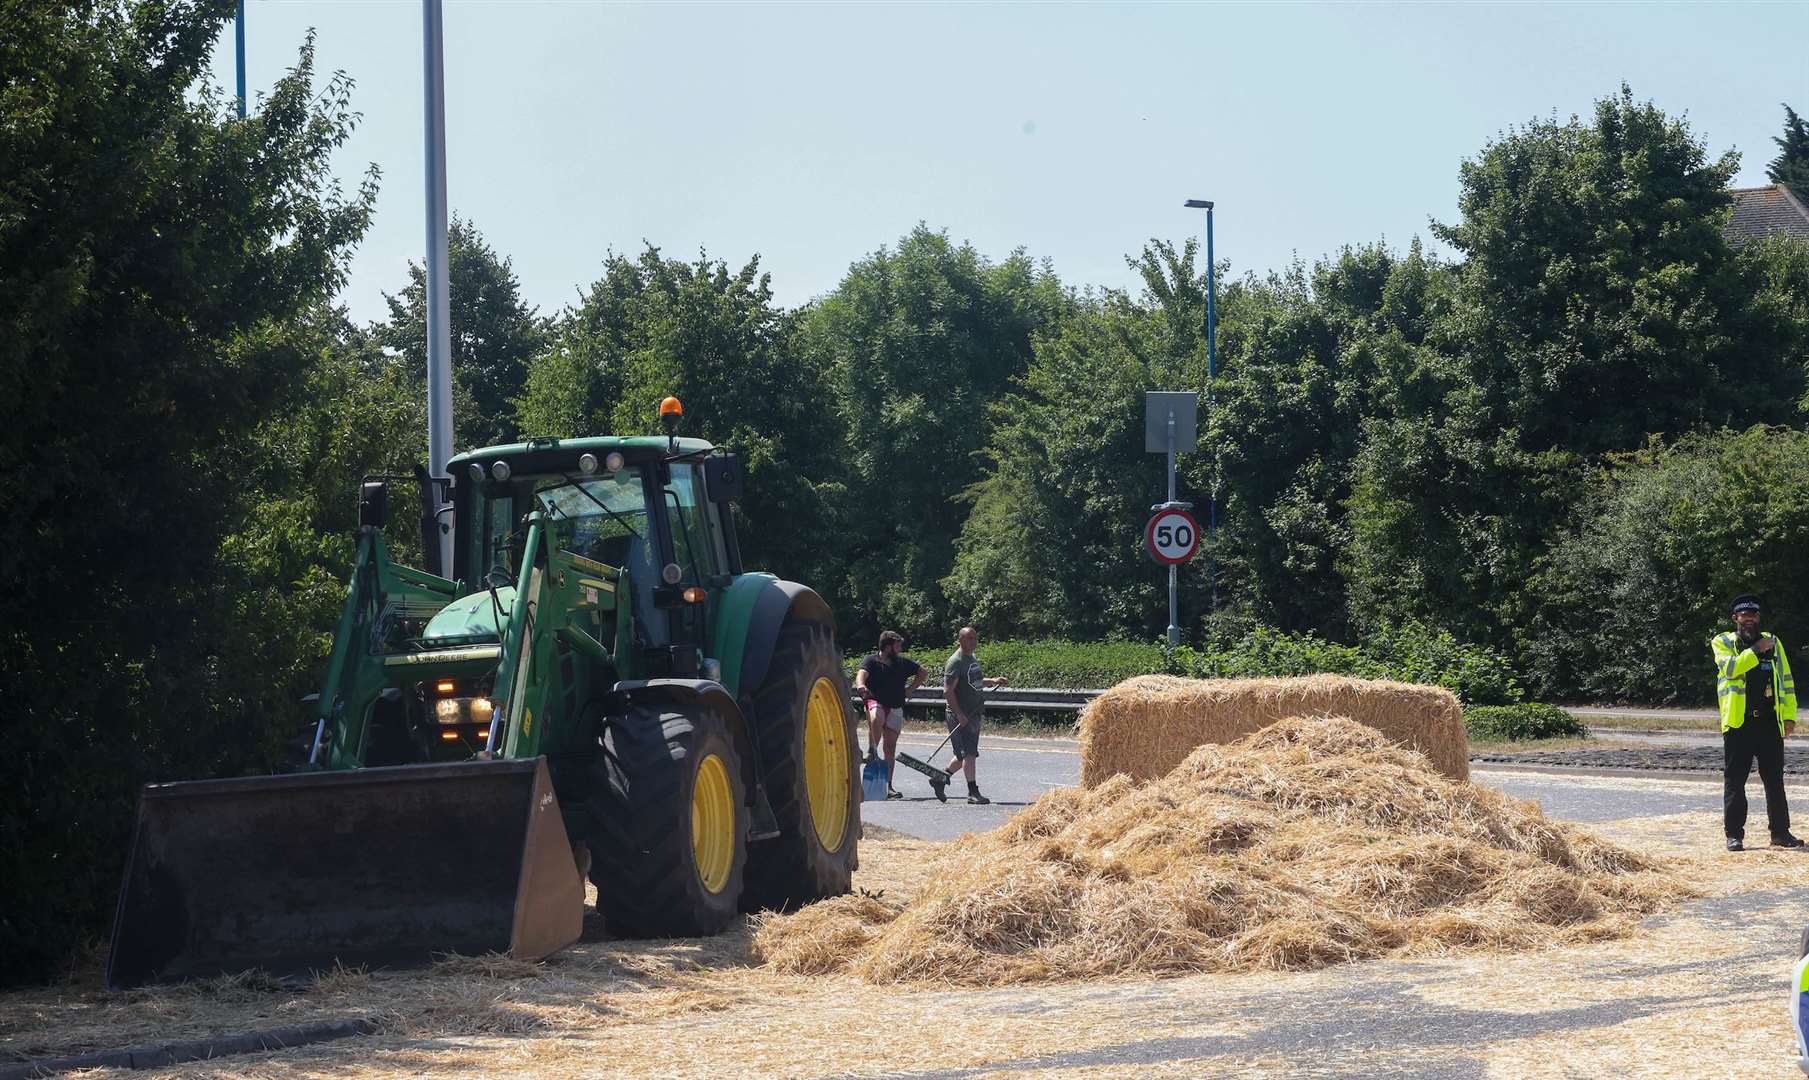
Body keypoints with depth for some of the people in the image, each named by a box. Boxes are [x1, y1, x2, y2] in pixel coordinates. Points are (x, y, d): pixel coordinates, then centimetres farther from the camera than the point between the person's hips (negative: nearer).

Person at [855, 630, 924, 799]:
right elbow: (861, 674, -23)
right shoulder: (871, 662, -3)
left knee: (890, 746, 1)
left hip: (896, 708, 4)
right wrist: (860, 685, -47)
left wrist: (910, 689, 13)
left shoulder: (902, 662, 11)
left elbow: (922, 671, 26)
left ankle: (888, 785, 5)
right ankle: (872, 751, -17)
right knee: (876, 720, -39)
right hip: (875, 702, -4)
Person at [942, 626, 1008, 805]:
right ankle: (973, 792, -12)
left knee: (965, 755, 14)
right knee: (969, 753, -12)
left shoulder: (973, 659, 15)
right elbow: (948, 690, -17)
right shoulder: (955, 661, -12)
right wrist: (959, 714, -23)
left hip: (975, 714, 9)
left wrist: (994, 681, 13)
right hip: (960, 715, -9)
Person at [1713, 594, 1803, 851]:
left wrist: (1789, 715, 3)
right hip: (1738, 723, -3)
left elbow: (1786, 680, 12)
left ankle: (1780, 832, 14)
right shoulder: (1723, 643, 5)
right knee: (1734, 781, -1)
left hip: (1769, 721, 3)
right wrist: (1756, 650, -20)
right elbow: (1731, 667, -15)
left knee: (1775, 780, 7)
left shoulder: (1773, 642, 15)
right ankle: (1734, 834, 4)